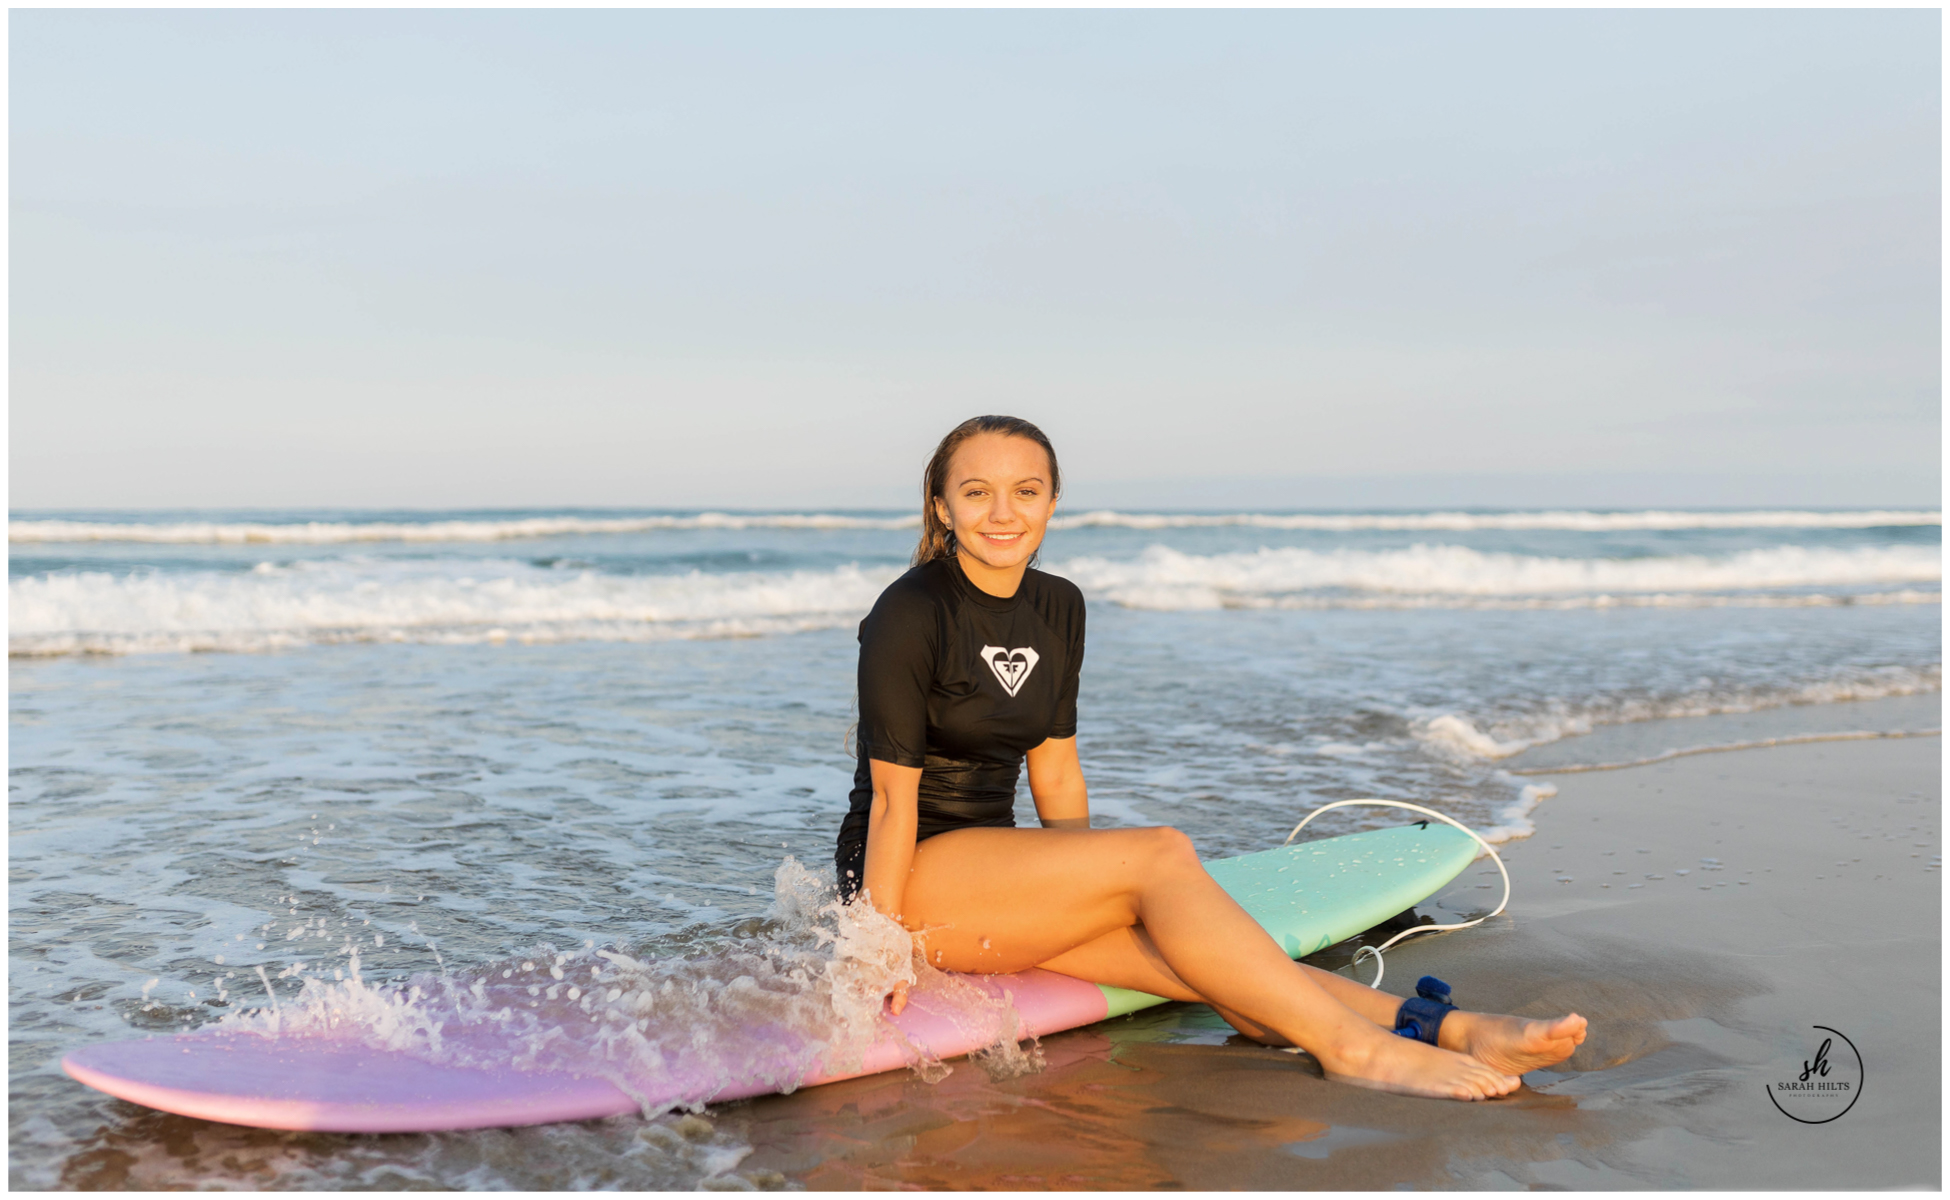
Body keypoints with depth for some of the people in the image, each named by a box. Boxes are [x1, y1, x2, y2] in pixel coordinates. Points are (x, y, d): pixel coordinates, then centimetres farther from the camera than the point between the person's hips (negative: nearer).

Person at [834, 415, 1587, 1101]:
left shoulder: (1058, 608, 9)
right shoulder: (909, 615, -13)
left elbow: (1056, 773, 12)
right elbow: (894, 795, -14)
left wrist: (1080, 898, 8)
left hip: (999, 877, 6)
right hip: (908, 878, -6)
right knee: (1163, 855, -25)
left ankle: (1443, 1028, -29)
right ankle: (1353, 1046, -27)